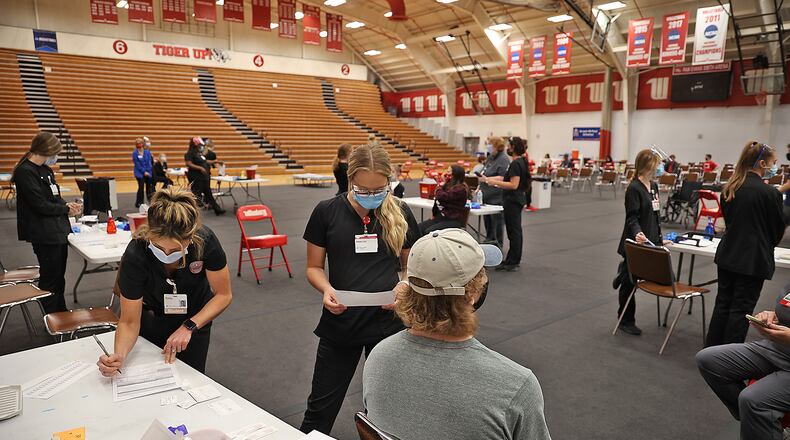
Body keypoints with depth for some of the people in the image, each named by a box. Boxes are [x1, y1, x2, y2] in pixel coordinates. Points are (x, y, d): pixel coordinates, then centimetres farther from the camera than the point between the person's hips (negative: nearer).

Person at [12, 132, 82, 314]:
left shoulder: (46, 169, 10)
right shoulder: (25, 172, -16)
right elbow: (40, 205, -20)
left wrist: (67, 204, -2)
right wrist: (66, 210, -7)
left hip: (59, 230, 9)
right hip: (45, 234, -9)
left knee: (59, 276, 18)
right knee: (50, 278, 2)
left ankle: (61, 315, 30)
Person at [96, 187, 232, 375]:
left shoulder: (205, 241, -33)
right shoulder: (135, 254, -34)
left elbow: (223, 295, -18)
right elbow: (129, 322, -24)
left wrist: (189, 327, -29)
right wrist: (119, 356, -42)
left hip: (195, 315, 0)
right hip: (151, 316, 0)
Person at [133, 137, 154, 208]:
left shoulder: (147, 152, 3)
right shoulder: (135, 153, -5)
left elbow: (149, 162, 2)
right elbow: (137, 164, -8)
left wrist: (148, 171, -10)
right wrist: (144, 172, -13)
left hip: (148, 172, 3)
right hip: (140, 173, -3)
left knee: (149, 186, 8)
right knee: (141, 187, -5)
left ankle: (150, 201, 19)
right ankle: (139, 203, 4)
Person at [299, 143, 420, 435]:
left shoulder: (400, 214, -2)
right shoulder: (327, 212, -6)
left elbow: (410, 266, 8)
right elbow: (314, 267, 2)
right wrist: (327, 290, -19)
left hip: (388, 322, 1)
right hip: (340, 322, -1)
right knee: (321, 408, 12)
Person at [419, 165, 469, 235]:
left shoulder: (461, 189, -15)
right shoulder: (451, 185, 15)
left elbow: (441, 197, -22)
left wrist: (441, 186, -3)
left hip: (454, 220, -9)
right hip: (443, 216, 9)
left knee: (428, 232, -28)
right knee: (419, 227, -11)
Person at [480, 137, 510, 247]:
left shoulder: (503, 160, -15)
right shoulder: (490, 157, 13)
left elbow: (502, 178, -22)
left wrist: (486, 179, -25)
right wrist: (480, 188, 19)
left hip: (496, 197, -9)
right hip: (487, 195, 9)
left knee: (496, 220, 1)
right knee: (487, 219, 16)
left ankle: (498, 243, 11)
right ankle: (489, 240, 29)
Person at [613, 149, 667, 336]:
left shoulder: (654, 186, 10)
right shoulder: (634, 188, -14)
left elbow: (655, 215, 17)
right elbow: (632, 217, -19)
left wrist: (659, 238, 18)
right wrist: (637, 233, -37)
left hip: (650, 242, 7)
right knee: (629, 282, 6)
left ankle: (624, 271, 30)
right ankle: (626, 321, 21)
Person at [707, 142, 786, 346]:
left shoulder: (729, 189, 3)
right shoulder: (770, 193, -15)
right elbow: (778, 228, -3)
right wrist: (768, 245, 16)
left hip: (727, 256, 6)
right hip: (753, 260, -6)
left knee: (723, 303, 14)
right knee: (741, 308, 3)